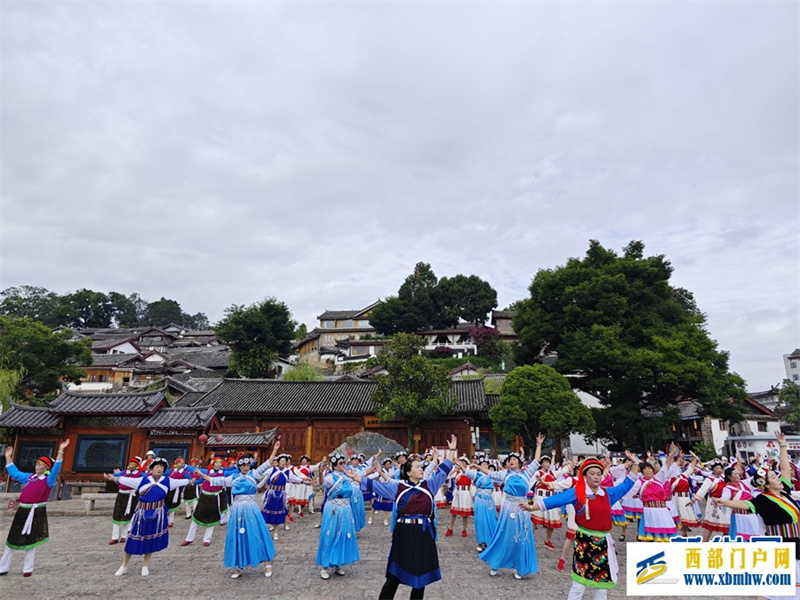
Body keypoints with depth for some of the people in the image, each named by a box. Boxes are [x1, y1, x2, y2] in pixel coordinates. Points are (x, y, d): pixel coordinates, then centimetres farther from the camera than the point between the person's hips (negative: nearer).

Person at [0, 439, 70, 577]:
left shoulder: (48, 480, -6)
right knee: (12, 539, 12)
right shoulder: (28, 477, 11)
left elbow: (56, 468, -22)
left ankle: (27, 569, 15)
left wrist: (60, 452, -34)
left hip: (37, 513, -5)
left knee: (31, 540, 3)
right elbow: (14, 473, 23)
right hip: (23, 511, 5)